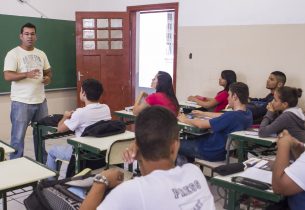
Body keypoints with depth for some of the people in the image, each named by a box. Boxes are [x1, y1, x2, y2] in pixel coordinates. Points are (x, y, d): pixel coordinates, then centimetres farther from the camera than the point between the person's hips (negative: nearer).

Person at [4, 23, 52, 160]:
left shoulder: (41, 54, 11)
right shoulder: (13, 54, -8)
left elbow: (48, 71, 21)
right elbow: (7, 76, -18)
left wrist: (48, 77, -4)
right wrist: (27, 74, -33)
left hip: (41, 101, 6)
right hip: (21, 102, -6)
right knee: (18, 137, 0)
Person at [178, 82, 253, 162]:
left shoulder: (232, 116, -33)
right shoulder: (248, 114, -5)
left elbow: (201, 125, -24)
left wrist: (185, 120, -6)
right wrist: (203, 113, 20)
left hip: (213, 153, -9)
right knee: (190, 139, 27)